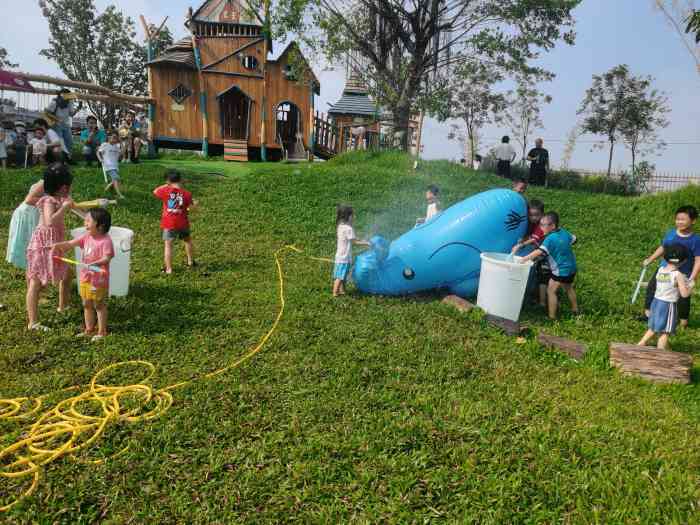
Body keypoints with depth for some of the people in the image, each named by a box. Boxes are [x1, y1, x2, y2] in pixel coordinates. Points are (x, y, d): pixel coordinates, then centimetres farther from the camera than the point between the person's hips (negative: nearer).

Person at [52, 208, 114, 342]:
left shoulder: (105, 241, -20)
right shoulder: (87, 237, 4)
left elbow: (107, 258, -31)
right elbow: (71, 243, 5)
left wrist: (96, 263, -46)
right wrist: (59, 245, -10)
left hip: (99, 280, -8)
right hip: (85, 278, 8)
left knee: (99, 305, 5)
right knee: (87, 305, 17)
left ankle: (102, 331, 17)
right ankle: (89, 329, 31)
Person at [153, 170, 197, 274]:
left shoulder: (166, 191, -6)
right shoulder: (186, 194, -6)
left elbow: (155, 192, 13)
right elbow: (190, 208, -4)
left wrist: (165, 185, 19)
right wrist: (195, 204, 17)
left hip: (168, 223, -2)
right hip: (182, 223, 2)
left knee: (168, 245, 1)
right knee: (188, 240, 24)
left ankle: (168, 269, -1)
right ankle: (191, 262, 36)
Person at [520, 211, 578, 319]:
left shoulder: (550, 238, -24)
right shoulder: (564, 232, 0)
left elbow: (540, 251, -37)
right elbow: (573, 239, 17)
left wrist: (525, 258, -42)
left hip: (561, 271, -9)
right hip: (572, 267, 9)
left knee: (551, 291, 0)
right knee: (568, 287, 28)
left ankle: (552, 316, 1)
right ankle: (575, 309, 43)